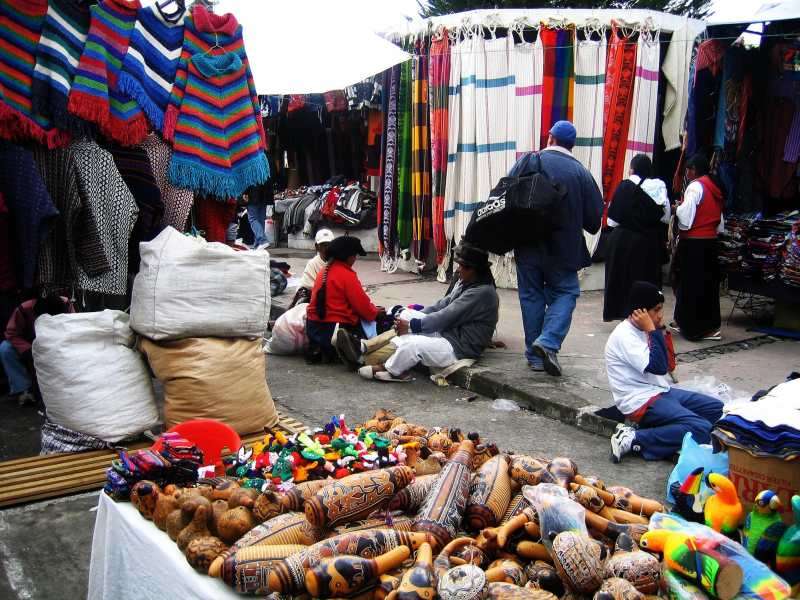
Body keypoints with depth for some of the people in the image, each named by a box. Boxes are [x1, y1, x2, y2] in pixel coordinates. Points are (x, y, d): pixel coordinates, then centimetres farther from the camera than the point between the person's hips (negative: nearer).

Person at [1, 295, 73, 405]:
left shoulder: (65, 305, -28)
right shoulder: (23, 309, -31)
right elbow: (12, 334, -24)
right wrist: (27, 350, -39)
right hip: (31, 347, 0)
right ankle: (23, 390, -24)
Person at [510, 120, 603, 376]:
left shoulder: (529, 161, -4)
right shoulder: (581, 171, -3)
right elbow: (594, 216, -1)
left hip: (528, 244, 1)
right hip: (564, 247, -1)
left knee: (531, 296, 10)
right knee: (565, 293, 12)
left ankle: (535, 355, 14)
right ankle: (548, 341, -10)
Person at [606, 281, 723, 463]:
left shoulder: (641, 330, 10)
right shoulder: (624, 336, -19)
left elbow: (663, 365, 9)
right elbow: (658, 368, -24)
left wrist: (654, 330, 0)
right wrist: (652, 330, -19)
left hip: (659, 391, 10)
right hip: (641, 402, -10)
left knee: (715, 408, 9)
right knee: (701, 430, -22)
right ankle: (634, 439, -18)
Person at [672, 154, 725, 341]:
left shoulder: (695, 187, -13)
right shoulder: (715, 188, 11)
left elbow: (685, 218, -16)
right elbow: (720, 224, 13)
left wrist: (677, 208, 0)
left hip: (693, 243, -8)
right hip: (711, 242, 8)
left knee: (690, 283, 0)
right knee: (709, 282, 13)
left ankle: (691, 326, 5)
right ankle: (711, 325, 19)